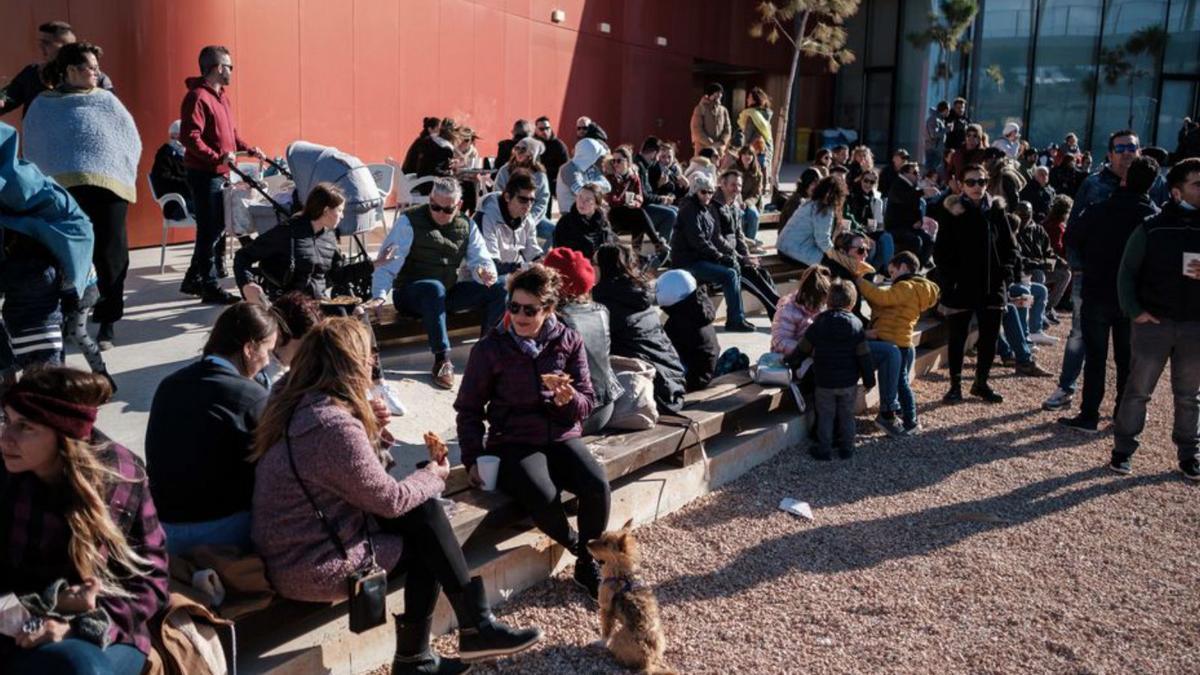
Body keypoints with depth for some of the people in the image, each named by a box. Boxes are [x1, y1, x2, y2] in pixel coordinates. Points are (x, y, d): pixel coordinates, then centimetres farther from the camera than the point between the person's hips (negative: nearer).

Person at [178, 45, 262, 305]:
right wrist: (217, 157, -30)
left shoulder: (221, 95, 15)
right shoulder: (197, 97, -15)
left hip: (219, 173, 10)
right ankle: (211, 288, 2)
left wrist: (249, 149, 13)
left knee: (216, 227, 16)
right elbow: (190, 137, -22)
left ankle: (193, 279, 28)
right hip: (204, 173, -10)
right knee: (210, 229, -5)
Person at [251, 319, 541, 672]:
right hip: (312, 569, -8)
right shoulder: (335, 425, -26)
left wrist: (369, 426, 5)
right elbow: (390, 499, -15)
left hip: (292, 552, 8)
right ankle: (477, 629, 16)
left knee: (422, 512, 5)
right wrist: (432, 477, 2)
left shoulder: (295, 404, 3)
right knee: (426, 541, 2)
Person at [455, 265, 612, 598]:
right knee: (544, 497, -33)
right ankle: (581, 550, 1)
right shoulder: (491, 348, -4)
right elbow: (469, 408, 3)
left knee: (598, 488, -26)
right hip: (513, 444, -2)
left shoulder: (569, 342, 1)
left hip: (562, 438, 3)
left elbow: (587, 403, 4)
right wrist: (472, 459, -7)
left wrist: (570, 400, -20)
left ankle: (588, 564, 2)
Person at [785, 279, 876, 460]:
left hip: (825, 382, -1)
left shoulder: (818, 325, -9)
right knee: (847, 416, 15)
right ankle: (846, 449, 23)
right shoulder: (856, 325, -7)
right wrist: (869, 380, 3)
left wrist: (789, 361, 20)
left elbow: (803, 350, 1)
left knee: (825, 417, 10)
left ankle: (824, 451, 14)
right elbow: (864, 357, -7)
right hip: (849, 382, 1)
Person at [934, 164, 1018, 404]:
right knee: (958, 337, 5)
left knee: (989, 337, 9)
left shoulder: (996, 210, 6)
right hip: (960, 286, -3)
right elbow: (941, 250, -3)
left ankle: (981, 383, 25)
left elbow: (1009, 245, 10)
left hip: (992, 286, 3)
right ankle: (955, 386, 17)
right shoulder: (952, 211, -3)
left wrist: (1007, 269, -3)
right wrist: (948, 276, -13)